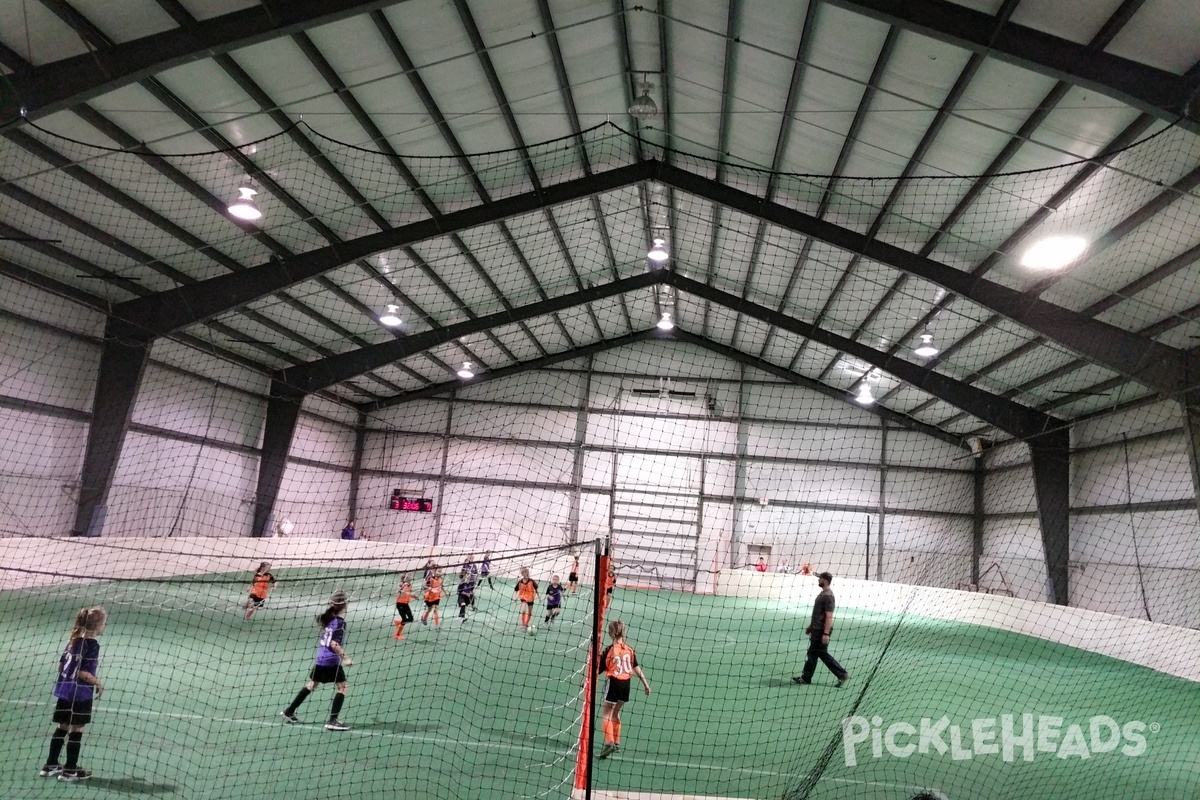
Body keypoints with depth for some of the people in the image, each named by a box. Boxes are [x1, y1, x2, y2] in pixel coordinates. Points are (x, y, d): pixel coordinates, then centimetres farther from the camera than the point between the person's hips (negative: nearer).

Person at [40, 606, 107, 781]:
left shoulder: (75, 639, 8)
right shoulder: (92, 645, -18)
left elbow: (61, 665, 12)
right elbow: (82, 671, -21)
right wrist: (98, 683, -8)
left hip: (65, 690, 8)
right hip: (81, 693, -8)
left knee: (63, 727, 17)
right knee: (76, 730, 2)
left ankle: (50, 765, 24)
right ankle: (70, 770, 10)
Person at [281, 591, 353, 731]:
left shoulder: (328, 617, 4)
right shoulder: (340, 622, -18)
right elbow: (334, 644, -23)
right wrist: (344, 657, -18)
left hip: (320, 659, 8)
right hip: (331, 661, -8)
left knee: (311, 685, 23)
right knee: (342, 687, 0)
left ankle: (289, 712, 33)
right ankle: (332, 721, -5)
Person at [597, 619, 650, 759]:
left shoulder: (608, 650, -13)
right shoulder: (629, 650, 0)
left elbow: (598, 670, -7)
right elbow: (637, 668, 4)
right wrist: (645, 683, 13)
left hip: (614, 682, -5)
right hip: (626, 684, 5)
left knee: (606, 714, 1)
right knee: (616, 712, 22)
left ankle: (609, 742, -17)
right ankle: (616, 742, 29)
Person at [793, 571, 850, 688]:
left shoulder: (828, 596, -19)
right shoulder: (823, 593, 13)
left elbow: (829, 616, -23)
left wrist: (826, 633, -25)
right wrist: (811, 626, 25)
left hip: (822, 630, -10)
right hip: (817, 629, 10)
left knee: (813, 653, 0)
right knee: (822, 653, 12)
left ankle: (806, 678, 11)